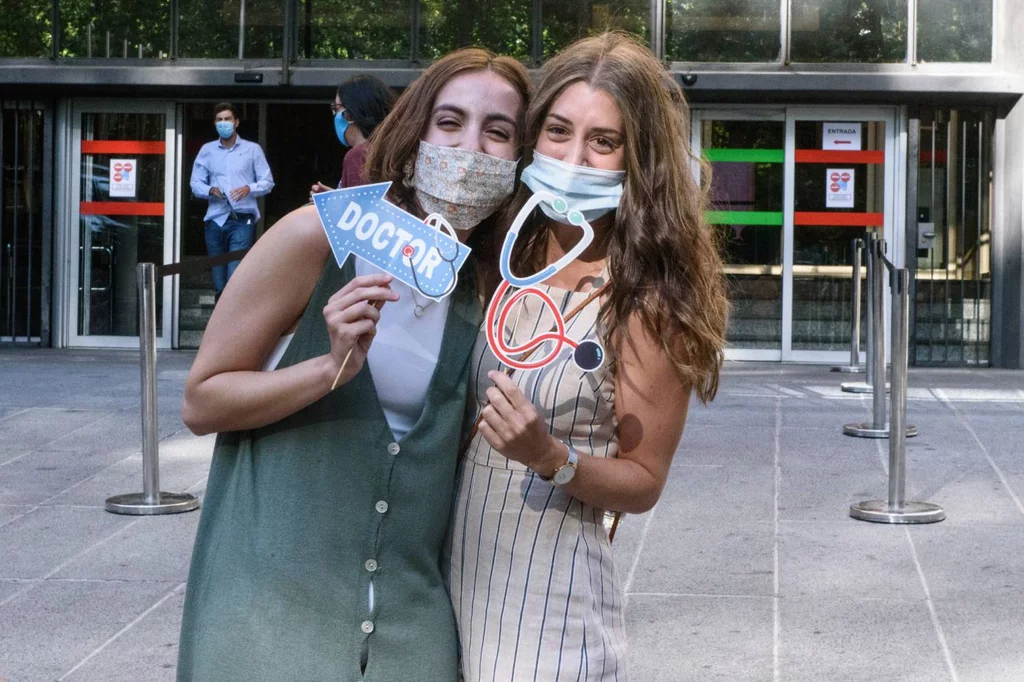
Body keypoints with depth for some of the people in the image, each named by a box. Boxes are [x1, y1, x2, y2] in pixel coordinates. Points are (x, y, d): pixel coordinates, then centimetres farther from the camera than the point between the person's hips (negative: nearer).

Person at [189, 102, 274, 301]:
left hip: (242, 220, -3)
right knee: (219, 283, 6)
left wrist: (249, 188, -16)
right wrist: (210, 190, -12)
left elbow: (267, 182, 4)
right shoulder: (207, 150, 13)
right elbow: (195, 183, 10)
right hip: (216, 220, 3)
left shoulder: (253, 149, 7)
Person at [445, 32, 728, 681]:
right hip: (454, 577, 5)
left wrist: (551, 459, -26)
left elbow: (643, 481, -7)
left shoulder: (646, 304, -14)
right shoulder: (506, 263, 0)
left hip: (548, 602, -5)